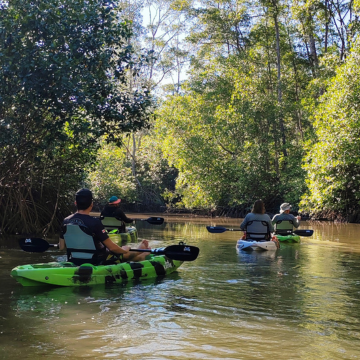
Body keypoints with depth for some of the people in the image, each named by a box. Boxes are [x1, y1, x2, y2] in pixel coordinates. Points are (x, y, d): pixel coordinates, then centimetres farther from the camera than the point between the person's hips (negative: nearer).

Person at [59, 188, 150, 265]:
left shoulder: (66, 221, -6)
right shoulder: (94, 222, -24)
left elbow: (61, 247, 3)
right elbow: (112, 247, -19)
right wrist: (126, 251, 1)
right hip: (95, 262, -6)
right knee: (126, 249, 19)